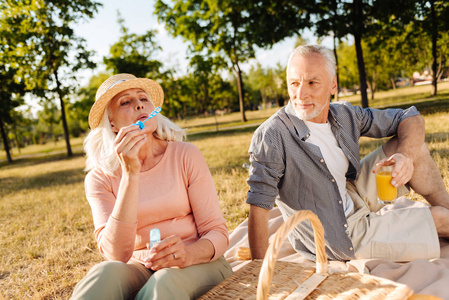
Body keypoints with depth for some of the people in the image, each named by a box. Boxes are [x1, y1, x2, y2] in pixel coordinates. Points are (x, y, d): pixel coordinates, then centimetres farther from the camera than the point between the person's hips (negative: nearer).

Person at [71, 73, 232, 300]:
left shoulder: (186, 155, -3)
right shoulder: (100, 178, -1)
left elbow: (217, 233, -4)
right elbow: (116, 254, -16)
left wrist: (189, 254, -27)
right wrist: (130, 174, -24)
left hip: (197, 264, 1)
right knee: (105, 274, -32)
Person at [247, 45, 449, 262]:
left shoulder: (345, 115, -7)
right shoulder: (270, 137, -27)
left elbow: (411, 118, 1)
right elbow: (258, 207, -27)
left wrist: (406, 155, -20)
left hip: (354, 202, 6)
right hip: (339, 239, -6)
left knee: (413, 146, 1)